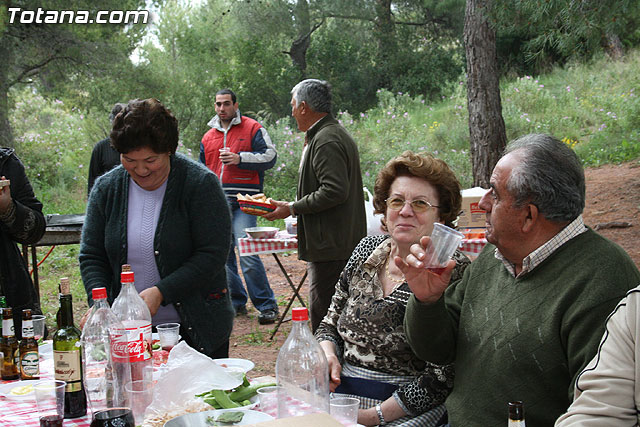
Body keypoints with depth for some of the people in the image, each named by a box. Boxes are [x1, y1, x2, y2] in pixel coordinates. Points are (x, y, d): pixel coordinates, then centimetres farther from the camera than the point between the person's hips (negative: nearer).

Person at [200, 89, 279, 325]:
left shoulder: (252, 128, 2)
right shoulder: (208, 137, 19)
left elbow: (269, 157, -5)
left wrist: (239, 158, -15)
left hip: (243, 201, -6)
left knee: (247, 252, -16)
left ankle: (267, 305, -10)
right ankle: (236, 301, 19)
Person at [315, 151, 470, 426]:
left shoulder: (453, 272, -10)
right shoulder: (366, 250, 8)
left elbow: (442, 376, -13)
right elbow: (330, 323, 17)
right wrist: (326, 355, -4)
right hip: (338, 399, 5)